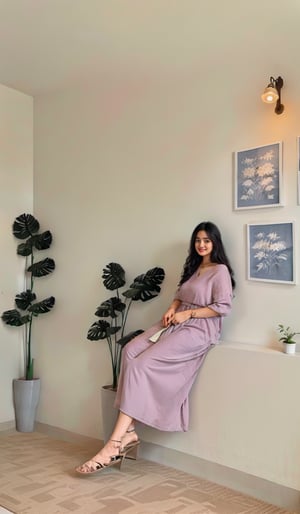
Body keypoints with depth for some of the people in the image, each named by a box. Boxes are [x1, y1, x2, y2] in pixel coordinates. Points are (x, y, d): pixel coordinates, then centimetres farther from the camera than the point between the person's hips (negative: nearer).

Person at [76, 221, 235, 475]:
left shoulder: (220, 271, -3)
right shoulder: (193, 268, 22)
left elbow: (224, 306, -11)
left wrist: (187, 313, -13)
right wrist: (172, 309, 3)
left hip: (199, 330, -8)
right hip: (177, 324, 8)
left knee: (142, 364, -24)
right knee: (131, 350, -19)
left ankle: (116, 442, -23)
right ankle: (128, 432, -21)